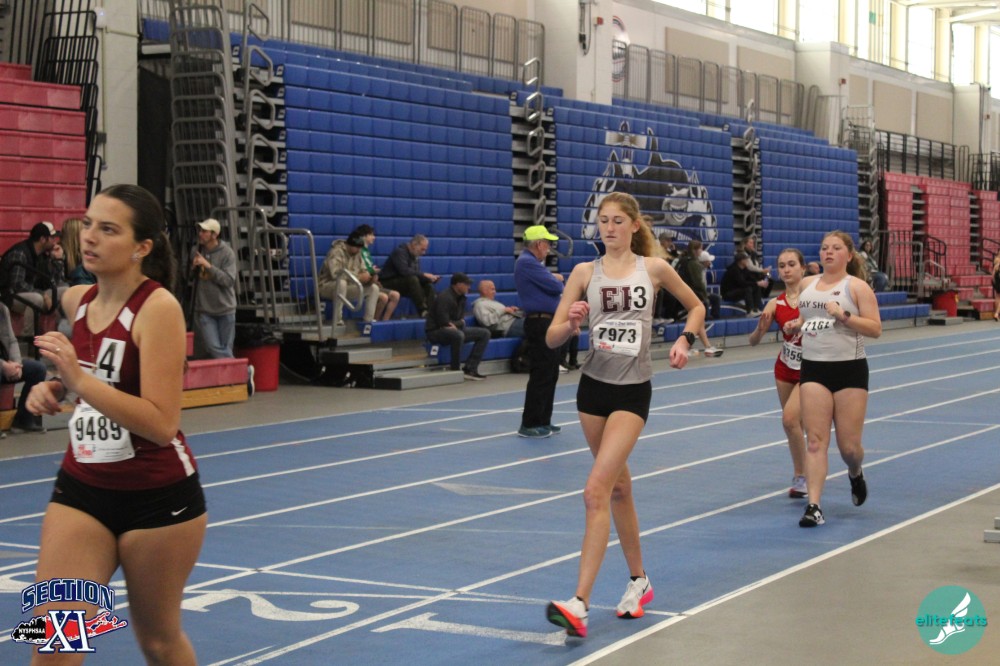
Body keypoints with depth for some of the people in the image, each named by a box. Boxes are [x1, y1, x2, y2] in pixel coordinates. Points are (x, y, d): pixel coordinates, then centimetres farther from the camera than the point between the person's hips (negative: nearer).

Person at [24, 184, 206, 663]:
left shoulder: (159, 308, -18)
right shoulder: (76, 301, 1)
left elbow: (162, 424, -25)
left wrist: (78, 380, -32)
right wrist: (54, 387, 1)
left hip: (158, 497, -5)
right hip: (81, 488, 5)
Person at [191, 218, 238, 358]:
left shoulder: (227, 253, -9)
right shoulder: (196, 252, 3)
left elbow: (229, 280, -18)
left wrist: (208, 266, -22)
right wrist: (194, 267, -5)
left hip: (225, 310, -3)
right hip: (204, 310, 3)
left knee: (226, 349, 7)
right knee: (213, 348, -7)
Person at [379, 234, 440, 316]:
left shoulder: (415, 256, 10)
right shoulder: (400, 252, -16)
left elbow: (417, 274, 8)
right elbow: (404, 271, -30)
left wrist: (431, 278, -10)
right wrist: (424, 275, -28)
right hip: (389, 283, -9)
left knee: (428, 285, -8)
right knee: (412, 279, -33)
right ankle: (423, 311, -32)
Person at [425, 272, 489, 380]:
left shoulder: (461, 297, 7)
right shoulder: (445, 298, -21)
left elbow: (462, 320, 12)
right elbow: (444, 323, -27)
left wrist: (455, 324, -9)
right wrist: (459, 323, -13)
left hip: (454, 329, 9)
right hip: (436, 331, -9)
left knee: (484, 333, -1)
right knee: (458, 335, -41)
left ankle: (470, 369, -8)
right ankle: (455, 370, -25)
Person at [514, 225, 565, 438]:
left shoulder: (533, 263, 19)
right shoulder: (527, 263, -16)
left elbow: (556, 287, 18)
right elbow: (556, 286, -16)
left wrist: (554, 279, -1)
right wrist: (557, 279, 4)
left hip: (547, 324, 11)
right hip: (539, 323, -11)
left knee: (550, 374, 15)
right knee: (541, 376, -9)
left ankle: (543, 421, 22)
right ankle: (529, 425, -5)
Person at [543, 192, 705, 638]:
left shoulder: (654, 268, -1)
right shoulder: (585, 272, 1)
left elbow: (696, 306, 15)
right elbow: (552, 339, -2)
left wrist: (684, 339, -3)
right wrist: (572, 322, -22)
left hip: (633, 391, -3)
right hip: (593, 387, 4)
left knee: (596, 491, -16)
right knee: (618, 487, 16)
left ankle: (580, 604, -20)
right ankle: (638, 580, 34)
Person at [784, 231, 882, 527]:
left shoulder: (856, 286, -3)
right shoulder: (807, 285, 11)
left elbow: (875, 328, -9)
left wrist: (844, 315, -20)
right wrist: (795, 326, 7)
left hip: (850, 370, -3)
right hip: (813, 369, 3)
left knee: (849, 446, 2)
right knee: (815, 439, -7)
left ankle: (855, 474, 37)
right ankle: (814, 506, -9)